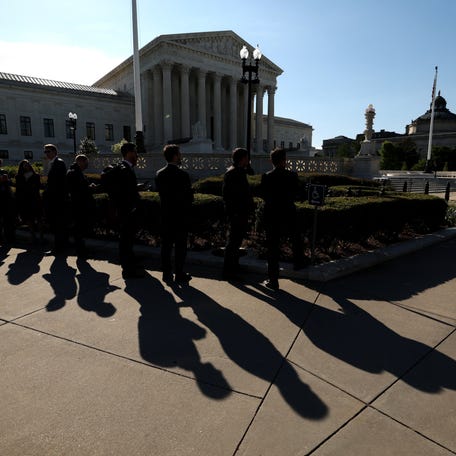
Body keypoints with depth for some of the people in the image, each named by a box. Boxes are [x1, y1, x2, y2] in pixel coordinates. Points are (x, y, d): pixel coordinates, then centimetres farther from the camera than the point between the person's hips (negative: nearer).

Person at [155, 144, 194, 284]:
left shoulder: (159, 174, 1)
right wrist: (187, 208, 7)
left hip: (165, 214, 5)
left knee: (166, 245, 11)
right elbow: (189, 196, -11)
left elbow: (160, 193, 8)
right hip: (180, 215, -5)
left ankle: (167, 274, 18)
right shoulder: (183, 175, -16)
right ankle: (179, 275, 11)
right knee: (180, 246, 5)